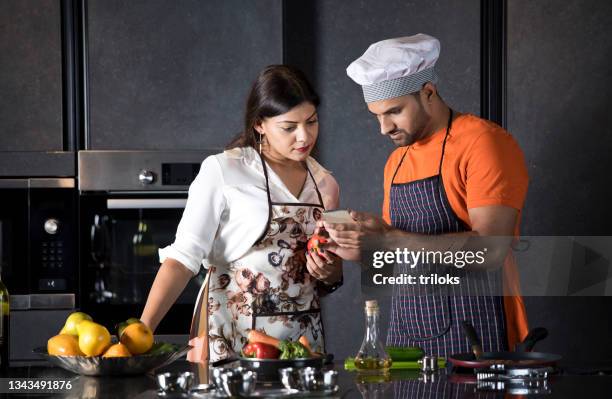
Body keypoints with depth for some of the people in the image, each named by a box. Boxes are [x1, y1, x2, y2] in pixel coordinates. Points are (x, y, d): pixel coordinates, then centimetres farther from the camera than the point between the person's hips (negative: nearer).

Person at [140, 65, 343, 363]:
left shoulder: (325, 184, 8)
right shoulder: (223, 171, -7)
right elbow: (183, 257, -12)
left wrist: (329, 273, -3)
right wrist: (142, 330, -23)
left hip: (304, 336, 5)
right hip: (231, 338, -4)